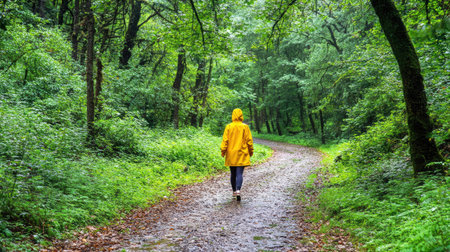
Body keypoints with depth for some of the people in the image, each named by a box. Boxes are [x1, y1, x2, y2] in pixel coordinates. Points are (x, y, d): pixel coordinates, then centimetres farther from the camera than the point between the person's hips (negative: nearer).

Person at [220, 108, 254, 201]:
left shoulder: (228, 127, -3)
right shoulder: (245, 127, -5)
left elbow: (225, 140, -4)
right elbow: (249, 140, -1)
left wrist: (223, 151, 3)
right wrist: (251, 151, 10)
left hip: (231, 155, 2)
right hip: (242, 155, -2)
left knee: (233, 174, 15)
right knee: (239, 173, -4)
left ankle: (234, 191, 24)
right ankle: (238, 190, -24)